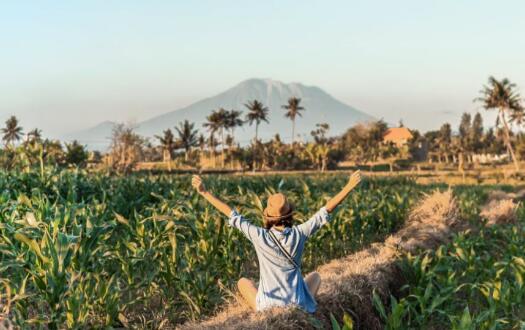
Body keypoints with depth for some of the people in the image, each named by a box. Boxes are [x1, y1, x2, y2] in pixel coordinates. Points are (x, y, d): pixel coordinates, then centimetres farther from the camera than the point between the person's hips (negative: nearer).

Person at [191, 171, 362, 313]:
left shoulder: (260, 237, -16)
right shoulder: (299, 233, -13)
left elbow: (233, 216, -9)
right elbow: (325, 211, -7)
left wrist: (204, 192, -3)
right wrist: (349, 186, -1)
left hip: (268, 308, -1)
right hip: (298, 307, 1)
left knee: (243, 281, 29)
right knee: (315, 275, 32)